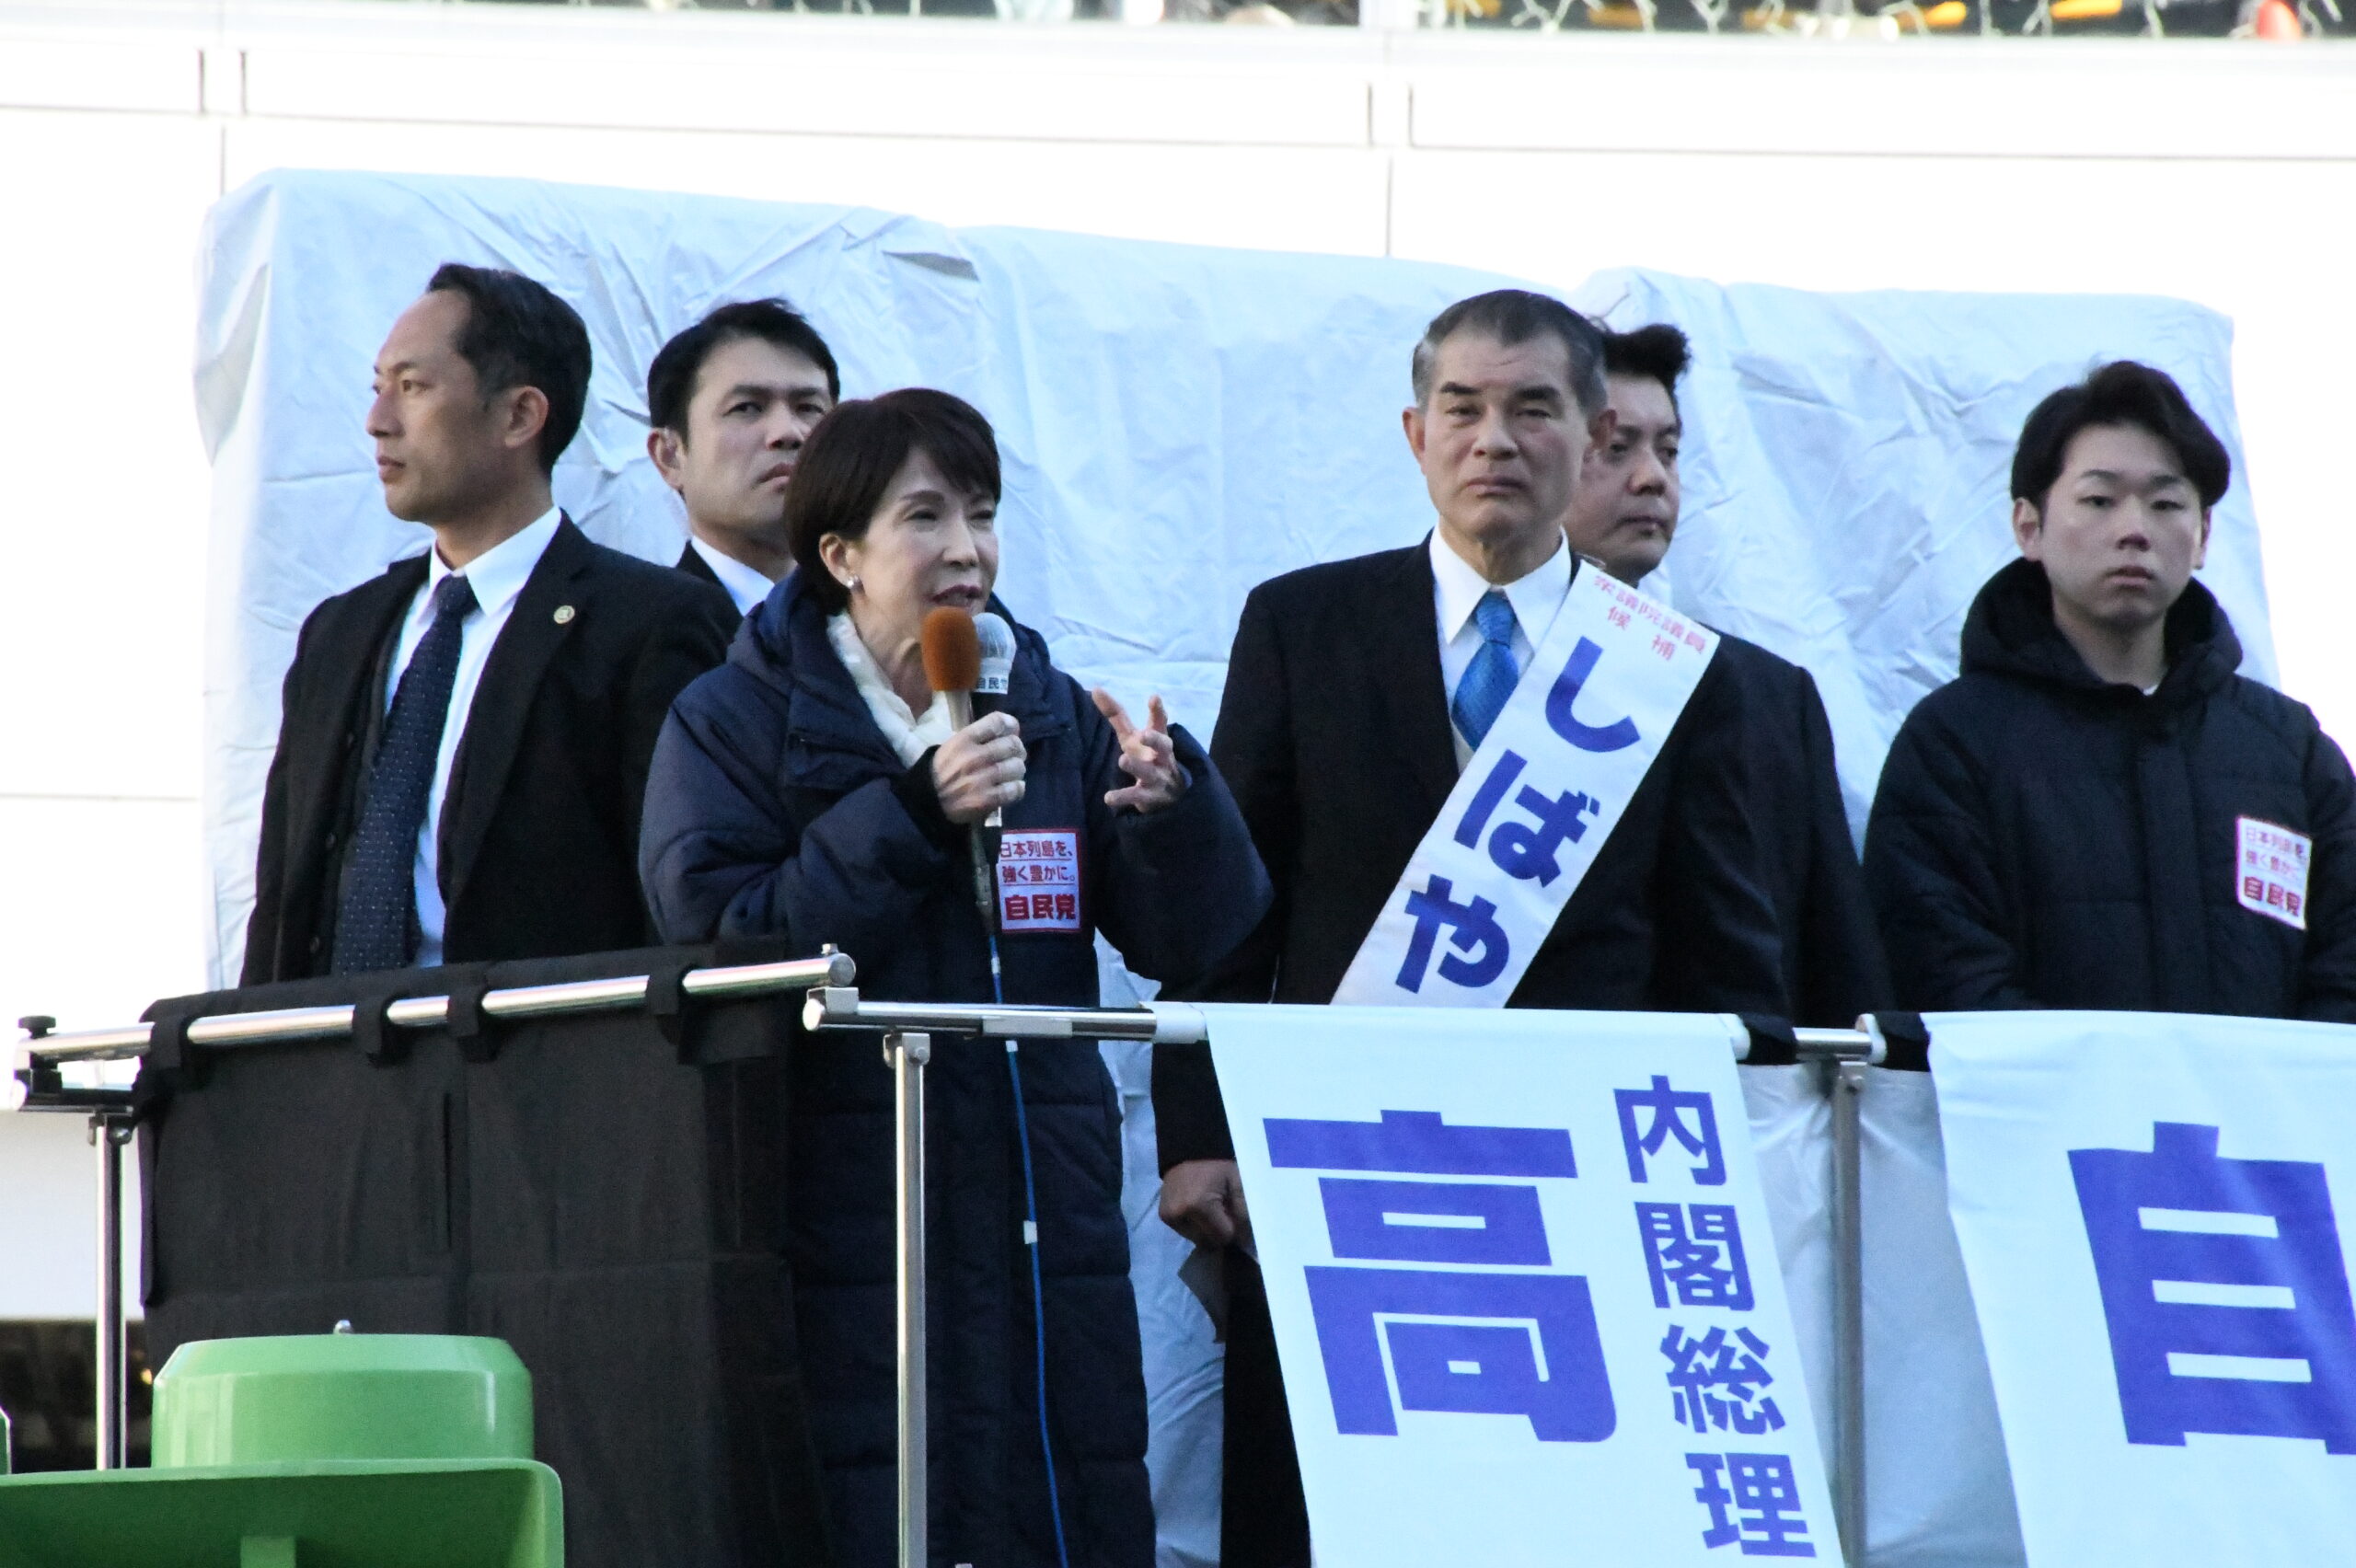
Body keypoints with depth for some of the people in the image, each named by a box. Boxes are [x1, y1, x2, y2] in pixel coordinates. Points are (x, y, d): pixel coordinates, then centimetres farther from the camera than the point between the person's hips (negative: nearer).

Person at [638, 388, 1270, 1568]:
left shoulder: (1055, 715, 14)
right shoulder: (734, 722, 3)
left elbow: (1191, 943, 8)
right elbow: (718, 938, -11)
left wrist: (1172, 806, -12)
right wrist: (913, 816, -16)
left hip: (1049, 1212, 4)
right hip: (847, 1226, -4)